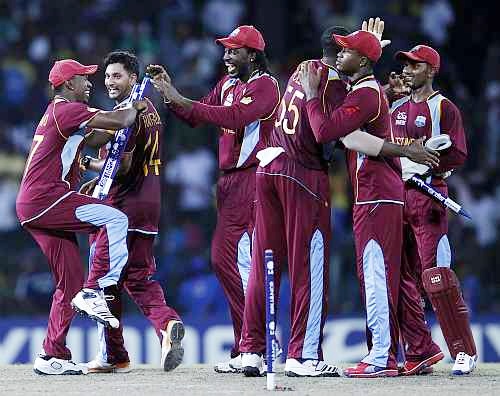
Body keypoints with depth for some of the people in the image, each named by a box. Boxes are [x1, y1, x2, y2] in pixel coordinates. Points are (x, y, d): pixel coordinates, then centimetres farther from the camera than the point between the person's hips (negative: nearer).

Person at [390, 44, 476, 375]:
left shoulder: (444, 108, -2)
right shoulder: (395, 105, 16)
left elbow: (458, 155, -9)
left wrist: (421, 164, -18)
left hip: (428, 194, -7)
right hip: (395, 196, 7)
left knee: (436, 276, -13)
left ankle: (464, 351, -8)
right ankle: (421, 350, 12)